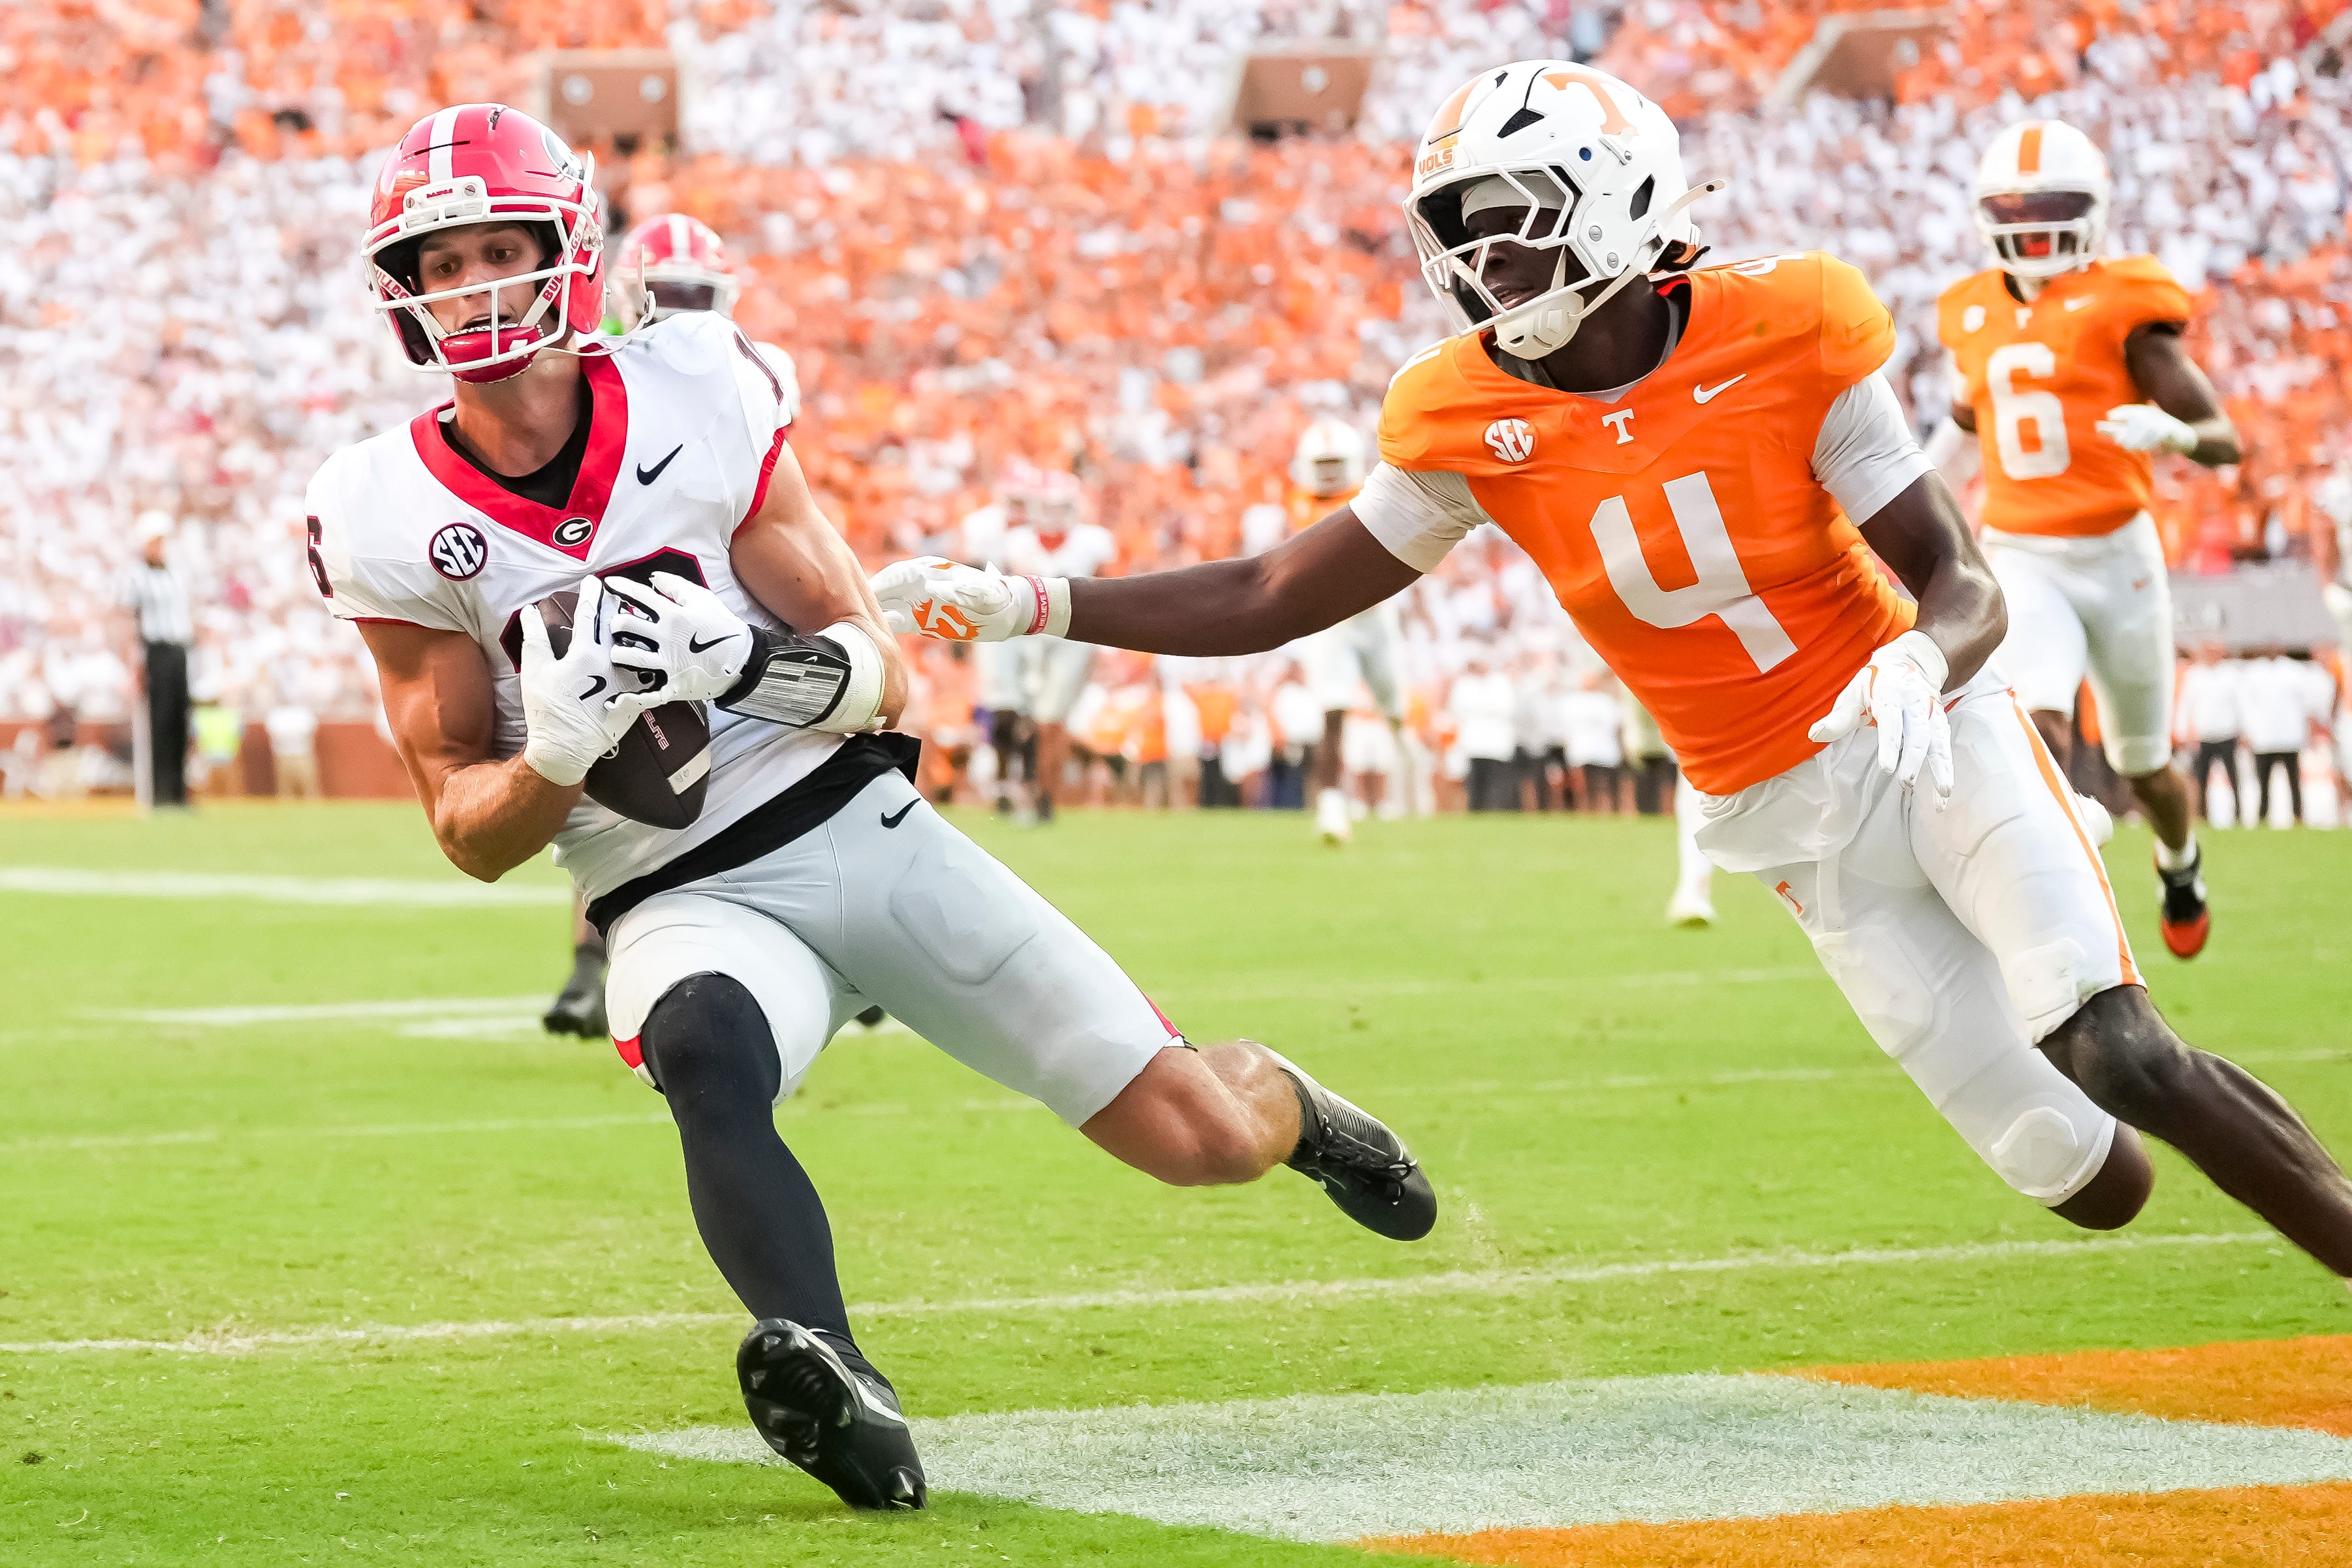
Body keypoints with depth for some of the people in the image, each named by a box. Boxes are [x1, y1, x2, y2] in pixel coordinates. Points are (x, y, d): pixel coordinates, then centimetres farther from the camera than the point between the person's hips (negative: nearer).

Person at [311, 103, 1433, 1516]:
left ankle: (1280, 1101, 37)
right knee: (702, 1049, -39)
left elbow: (882, 678, -4)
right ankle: (841, 1387, -57)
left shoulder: (692, 402, -7)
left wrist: (730, 661, -25)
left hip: (868, 830, 1)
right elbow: (473, 837, -3)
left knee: (1201, 1140, 0)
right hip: (689, 904, -1)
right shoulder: (394, 525, -6)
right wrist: (563, 751, -24)